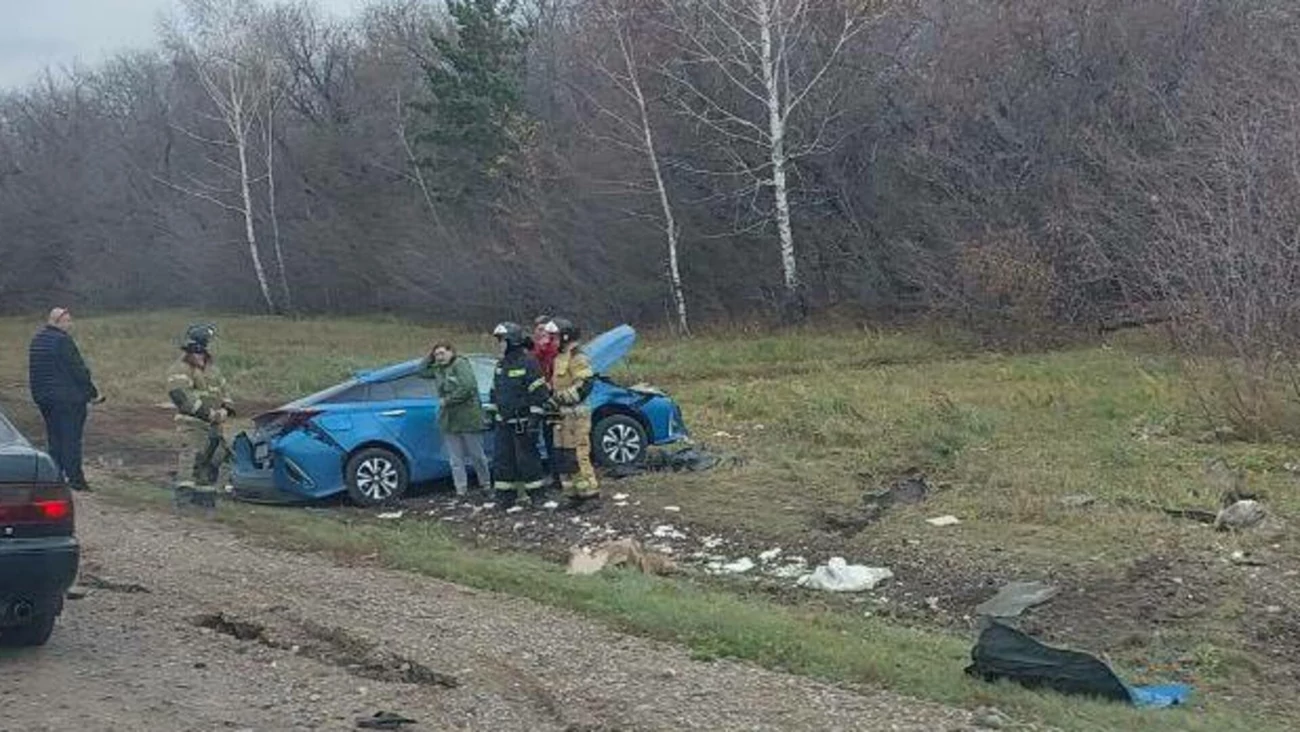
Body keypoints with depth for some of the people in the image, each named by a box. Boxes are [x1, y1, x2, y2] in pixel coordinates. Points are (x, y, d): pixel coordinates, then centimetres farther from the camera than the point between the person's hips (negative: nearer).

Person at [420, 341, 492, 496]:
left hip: (467, 418, -7)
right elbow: (422, 372, 20)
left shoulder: (461, 364, -10)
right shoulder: (438, 369, 13)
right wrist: (430, 357, 8)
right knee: (455, 458, 5)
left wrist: (448, 400, -15)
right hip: (448, 419, 7)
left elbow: (467, 386, -20)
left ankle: (486, 484, 19)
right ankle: (461, 488, 9)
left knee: (476, 454, 4)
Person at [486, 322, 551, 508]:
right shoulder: (501, 365, 13)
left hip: (523, 422, -8)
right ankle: (506, 494, 13)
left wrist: (535, 418, -18)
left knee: (527, 457, -2)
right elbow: (495, 392, 22)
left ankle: (535, 494, 8)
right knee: (502, 458, 6)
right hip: (504, 422, 8)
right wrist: (492, 412, 18)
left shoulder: (528, 363, -12)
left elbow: (539, 393, -15)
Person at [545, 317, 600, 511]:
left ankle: (590, 494, -7)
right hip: (562, 415, 10)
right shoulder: (559, 358, 19)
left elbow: (585, 384, -21)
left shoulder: (577, 358, -11)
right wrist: (552, 397, 13)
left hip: (575, 414, -10)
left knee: (578, 456, -11)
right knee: (562, 457, 10)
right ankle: (573, 495, 16)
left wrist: (561, 398, -22)